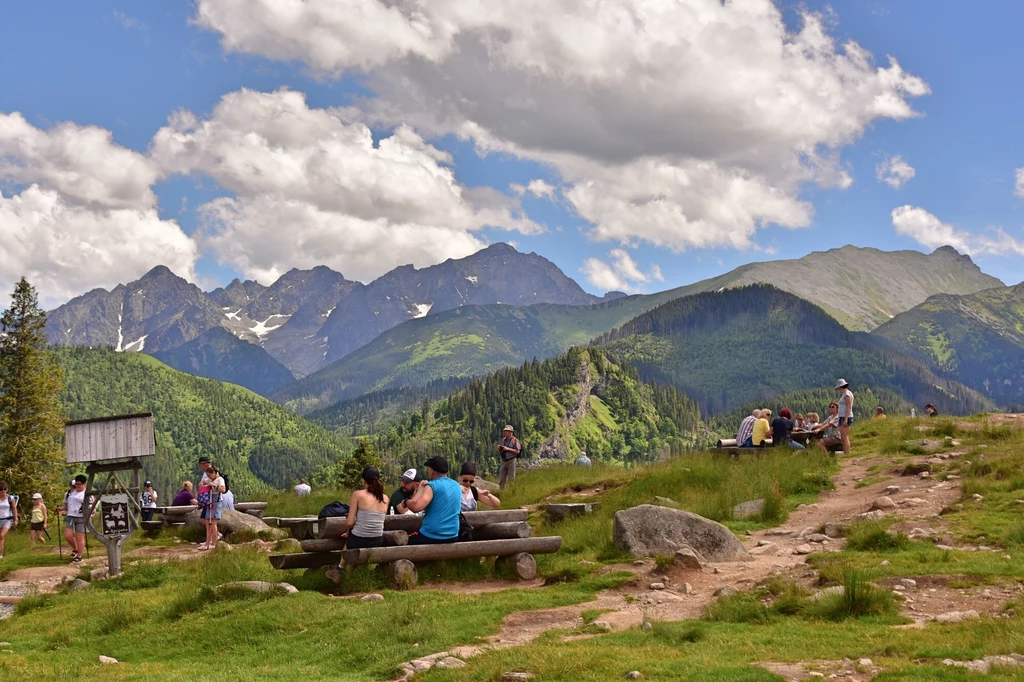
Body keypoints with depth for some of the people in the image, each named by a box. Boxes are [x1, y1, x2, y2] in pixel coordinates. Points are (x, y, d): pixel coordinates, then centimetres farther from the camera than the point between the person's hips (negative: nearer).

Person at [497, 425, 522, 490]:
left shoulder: (515, 440, -3)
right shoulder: (503, 440, 15)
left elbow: (517, 451, -11)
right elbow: (499, 452, 20)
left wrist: (508, 449, -16)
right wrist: (499, 448, -3)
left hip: (511, 461, -6)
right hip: (504, 461, 6)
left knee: (511, 479, -6)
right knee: (501, 479, 5)